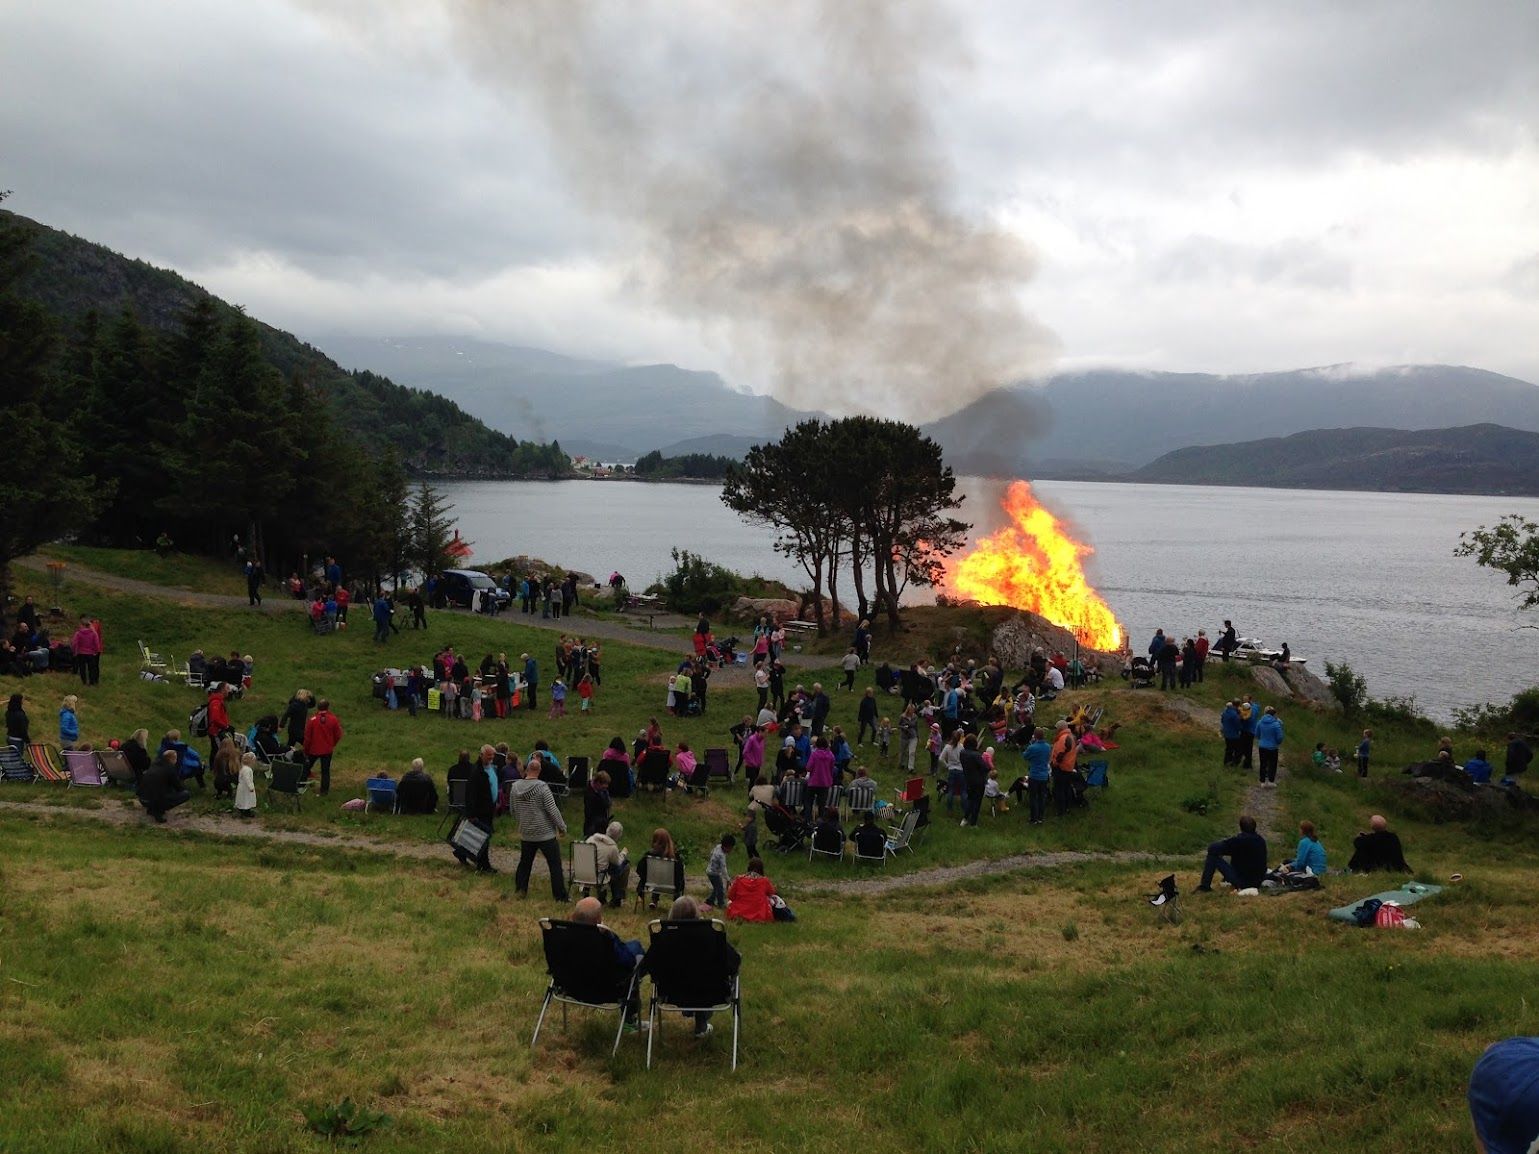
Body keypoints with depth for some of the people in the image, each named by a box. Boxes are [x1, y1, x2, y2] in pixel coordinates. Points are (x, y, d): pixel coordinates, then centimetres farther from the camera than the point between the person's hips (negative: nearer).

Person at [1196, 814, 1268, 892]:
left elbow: (1212, 848, -14)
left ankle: (1205, 887, 4)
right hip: (1258, 883, 6)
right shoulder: (1262, 841, 1)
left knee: (1213, 855, -1)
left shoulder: (1238, 840, -18)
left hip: (1241, 882, -6)